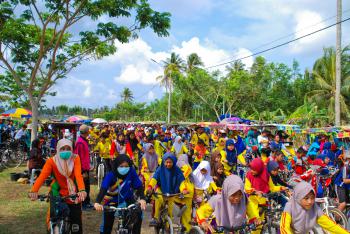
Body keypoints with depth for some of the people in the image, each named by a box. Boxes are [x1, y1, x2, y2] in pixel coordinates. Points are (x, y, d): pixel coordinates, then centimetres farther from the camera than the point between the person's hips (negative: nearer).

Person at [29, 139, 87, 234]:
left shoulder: (75, 158, -10)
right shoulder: (52, 161, -11)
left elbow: (78, 175, -25)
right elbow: (42, 176, -25)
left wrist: (82, 190, -43)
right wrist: (34, 190, -43)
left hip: (73, 195, 0)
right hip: (57, 194, 0)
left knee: (76, 226, 2)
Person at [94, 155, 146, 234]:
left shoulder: (132, 172, -23)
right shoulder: (111, 175, -28)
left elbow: (139, 186, -23)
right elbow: (103, 189, -39)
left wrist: (142, 199, -41)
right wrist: (97, 203, -56)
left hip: (127, 198, 2)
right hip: (112, 200, -1)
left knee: (138, 213, -19)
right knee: (106, 224, -1)